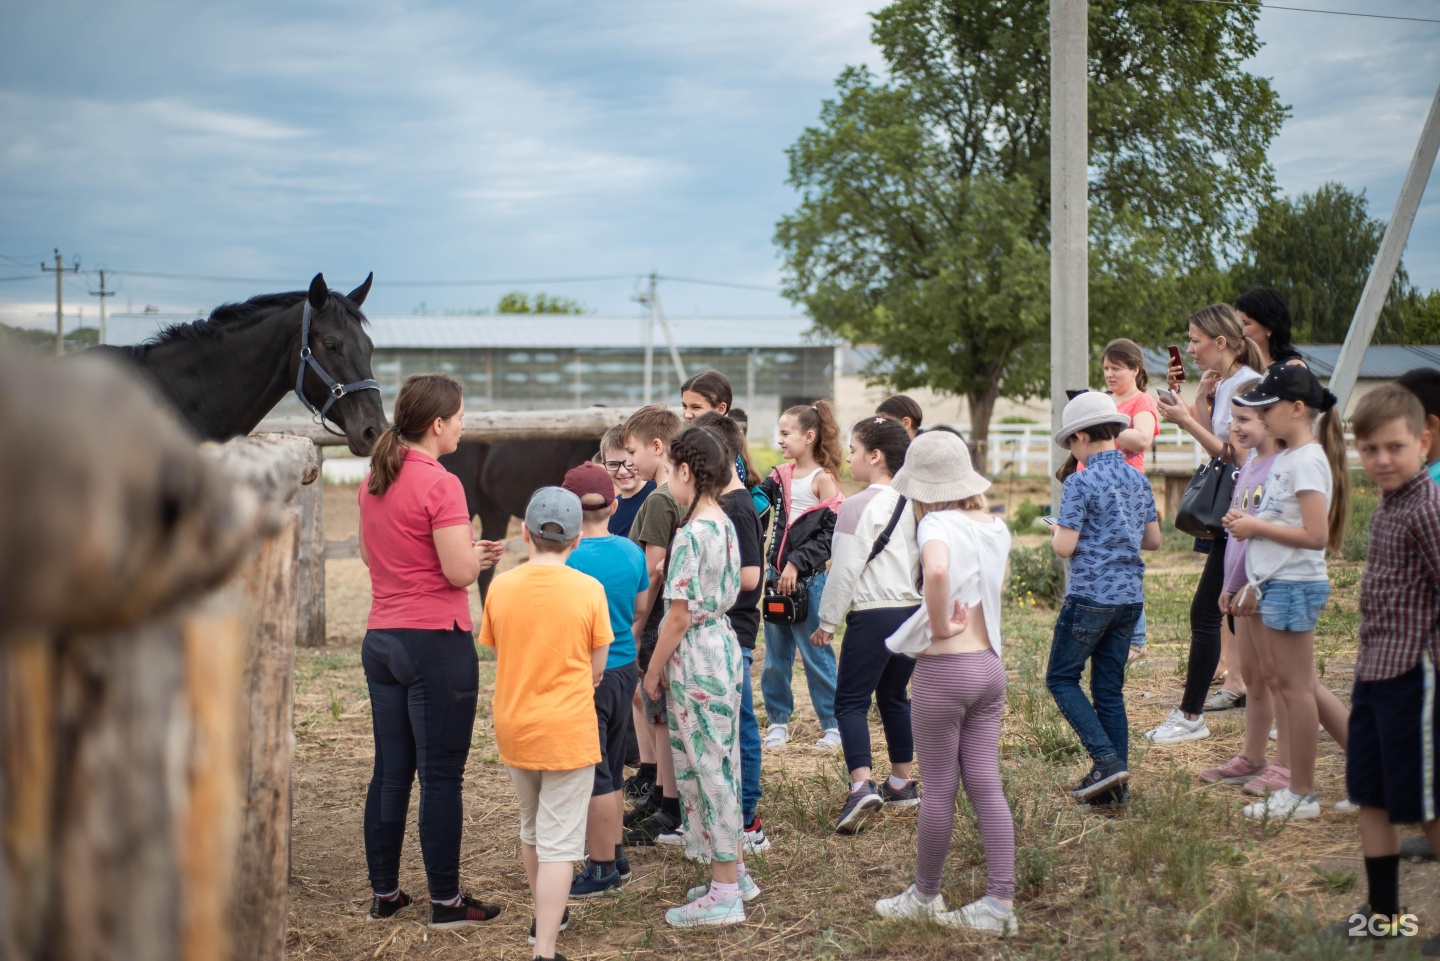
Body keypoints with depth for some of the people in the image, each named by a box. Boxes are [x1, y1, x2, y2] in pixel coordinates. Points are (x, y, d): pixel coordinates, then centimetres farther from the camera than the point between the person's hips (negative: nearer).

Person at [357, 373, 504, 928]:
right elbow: (460, 573, -19)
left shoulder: (373, 481, 8)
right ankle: (445, 901, 7)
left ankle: (384, 893, 21)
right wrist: (478, 555, 5)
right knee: (441, 775, 0)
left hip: (381, 640, 8)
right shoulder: (439, 485, -16)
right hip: (435, 643, -7)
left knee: (389, 770, 14)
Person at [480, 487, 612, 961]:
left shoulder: (500, 588, -6)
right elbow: (596, 669, -3)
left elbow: (499, 660, 4)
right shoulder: (588, 590, -12)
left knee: (531, 827, 24)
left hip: (513, 727, 4)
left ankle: (545, 917, 41)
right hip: (567, 732, -4)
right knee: (558, 844, 0)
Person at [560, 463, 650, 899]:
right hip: (624, 671, 7)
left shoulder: (567, 559, -18)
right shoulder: (632, 552, 1)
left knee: (595, 776, 2)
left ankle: (602, 871, 10)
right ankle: (615, 857, 29)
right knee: (611, 770, 19)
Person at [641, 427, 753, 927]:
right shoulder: (725, 524, 8)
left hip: (695, 657, -9)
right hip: (724, 644, 9)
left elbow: (679, 616, -19)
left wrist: (652, 670, -8)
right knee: (721, 763, 16)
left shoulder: (692, 533, -20)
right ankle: (734, 872, 26)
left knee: (707, 767, -2)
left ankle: (724, 894, 4)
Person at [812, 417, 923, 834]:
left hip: (872, 615, -7)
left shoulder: (859, 506, -13)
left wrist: (827, 621, -4)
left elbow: (845, 570, -13)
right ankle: (902, 783, 27)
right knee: (894, 696, 20)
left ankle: (862, 785, -20)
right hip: (913, 611, 7)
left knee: (850, 701, -4)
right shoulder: (913, 505, 7)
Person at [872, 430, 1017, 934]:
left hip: (944, 668, -6)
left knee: (939, 788, 5)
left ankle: (925, 895, 19)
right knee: (985, 784, 8)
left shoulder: (938, 524, -14)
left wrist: (939, 626, -23)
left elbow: (936, 571, -37)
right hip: (990, 664, 6)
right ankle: (1000, 903, 8)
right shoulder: (994, 526, 7)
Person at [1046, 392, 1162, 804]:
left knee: (1061, 678, 6)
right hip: (1130, 596, 7)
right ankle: (1116, 781, 12)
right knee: (1110, 687, 12)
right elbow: (1153, 540, 13)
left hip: (1091, 596, -7)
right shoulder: (1138, 479, 8)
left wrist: (1056, 533, 6)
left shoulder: (1080, 483, -13)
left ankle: (1106, 759, -7)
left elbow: (1065, 547, -15)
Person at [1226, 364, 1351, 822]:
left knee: (1295, 687, -1)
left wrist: (1257, 527, -17)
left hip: (1294, 586, -10)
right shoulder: (1286, 458, 14)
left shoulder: (1308, 461, -16)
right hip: (1278, 584, 10)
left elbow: (1315, 535, -24)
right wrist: (1256, 584, 17)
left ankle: (1301, 793, 8)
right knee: (1305, 686, 13)